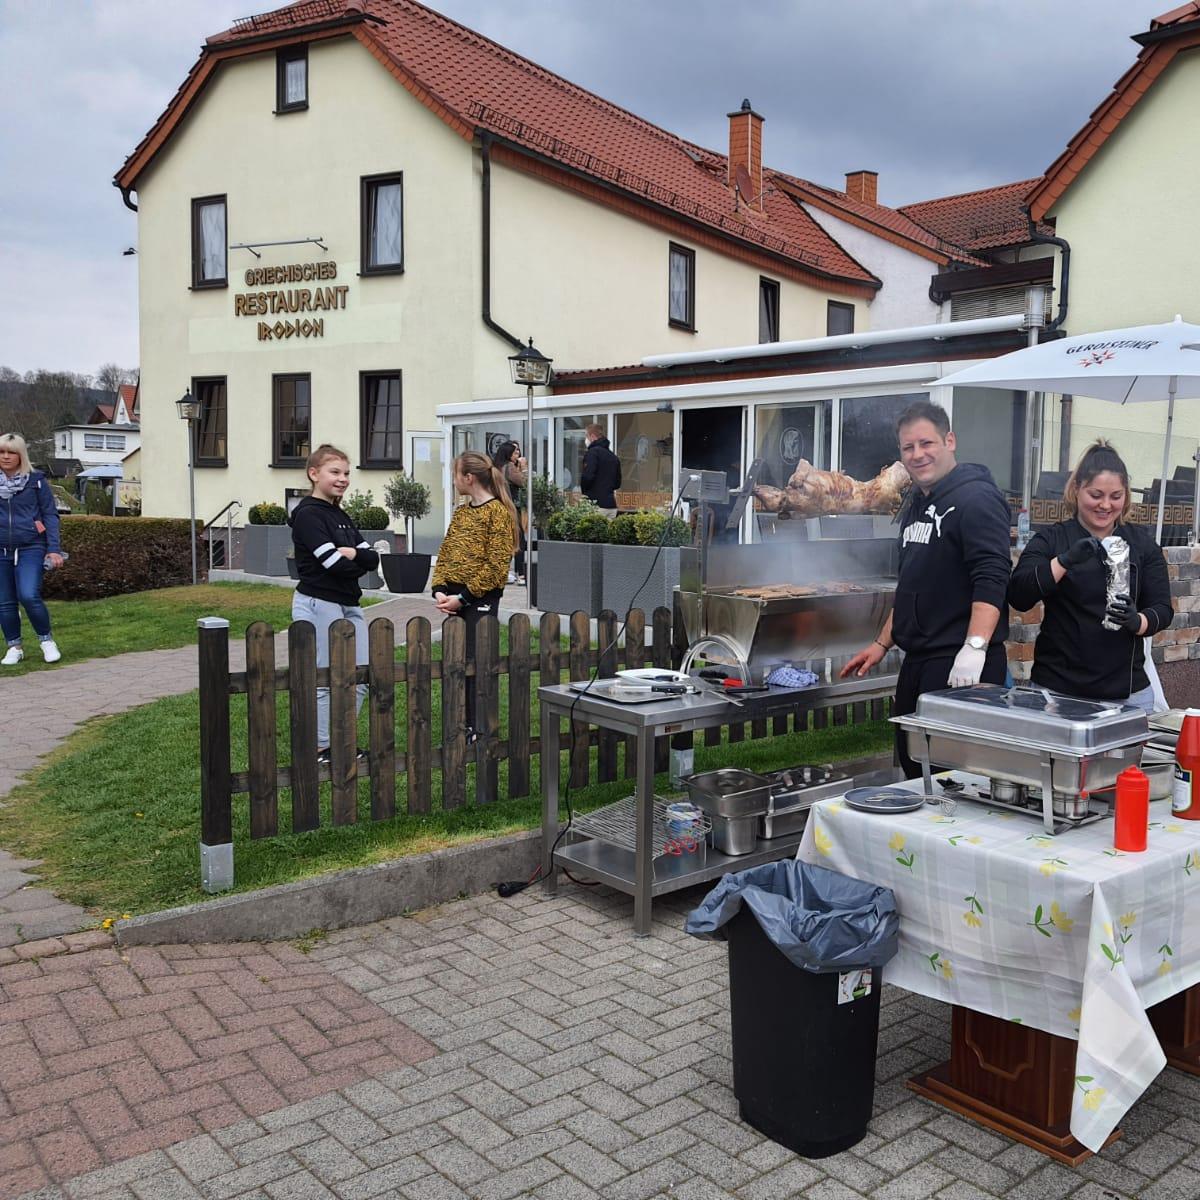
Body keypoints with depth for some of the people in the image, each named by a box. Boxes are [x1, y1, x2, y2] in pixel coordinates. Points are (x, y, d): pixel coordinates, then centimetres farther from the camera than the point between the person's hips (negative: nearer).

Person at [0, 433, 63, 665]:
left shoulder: (36, 480, 1)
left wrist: (54, 548, -7)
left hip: (30, 549, -3)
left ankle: (46, 640, 3)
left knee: (29, 596, -18)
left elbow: (50, 515, 1)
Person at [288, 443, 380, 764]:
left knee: (360, 679, 10)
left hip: (349, 604, 9)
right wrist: (360, 562, -1)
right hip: (318, 604, -9)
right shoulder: (308, 515, -10)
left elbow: (373, 558, 5)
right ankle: (320, 749, 10)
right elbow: (335, 563, -20)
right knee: (324, 681, -2)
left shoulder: (341, 516, 15)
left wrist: (352, 554, -15)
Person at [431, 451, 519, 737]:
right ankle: (465, 723, 19)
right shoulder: (461, 512, 14)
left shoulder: (497, 511, -9)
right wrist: (440, 590, -3)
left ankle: (478, 728, 4)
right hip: (456, 598, 7)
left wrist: (463, 597, -16)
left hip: (481, 598, -7)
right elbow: (444, 554, 13)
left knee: (474, 660, -4)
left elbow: (495, 565, -15)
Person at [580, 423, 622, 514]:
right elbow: (617, 483, 18)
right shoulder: (613, 456, 16)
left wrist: (583, 491, 0)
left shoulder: (592, 452, -7)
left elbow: (588, 477, -17)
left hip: (597, 504, -7)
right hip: (611, 504, 7)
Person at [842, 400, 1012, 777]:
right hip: (917, 661, 9)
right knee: (912, 767, 14)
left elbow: (991, 579, -21)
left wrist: (975, 647, -30)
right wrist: (883, 643, 22)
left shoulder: (976, 498, -11)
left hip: (961, 664, -9)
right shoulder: (915, 504, 18)